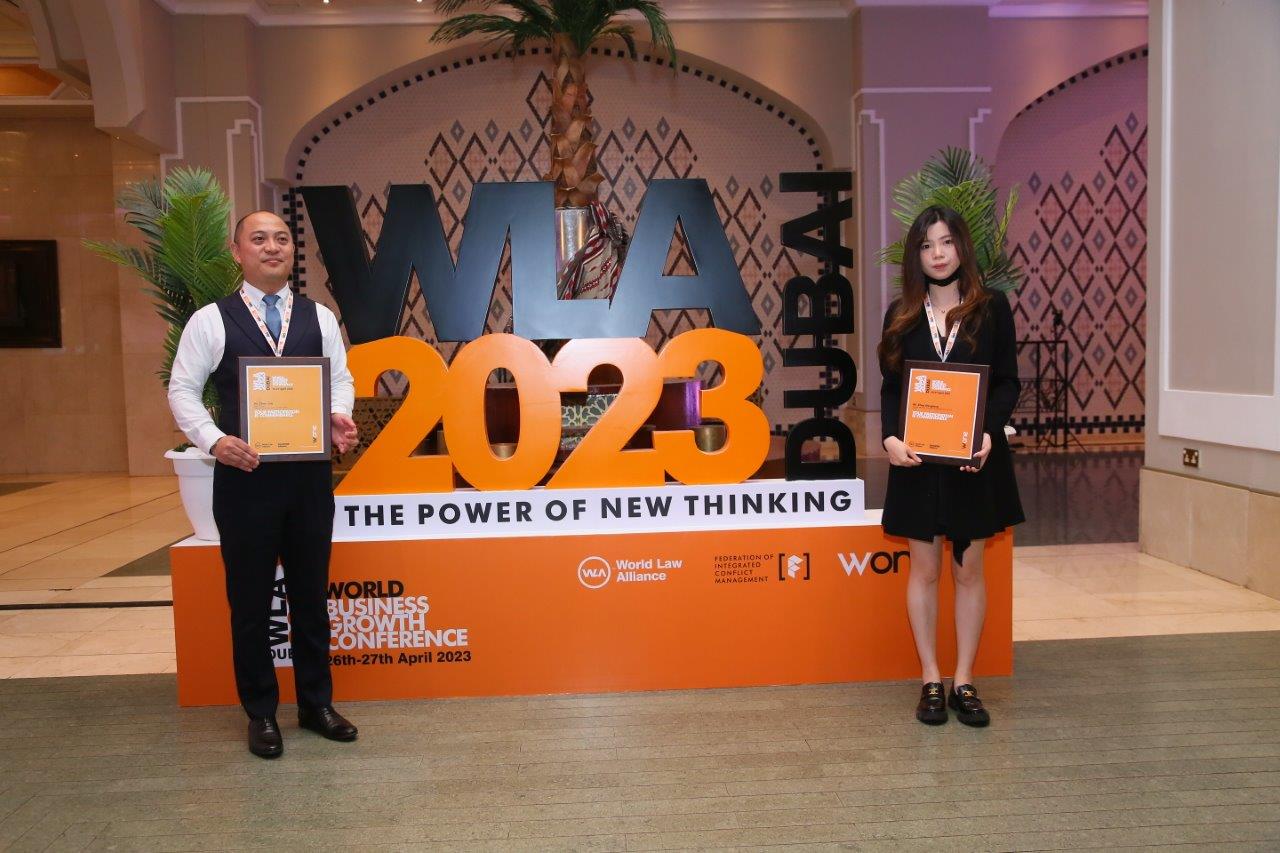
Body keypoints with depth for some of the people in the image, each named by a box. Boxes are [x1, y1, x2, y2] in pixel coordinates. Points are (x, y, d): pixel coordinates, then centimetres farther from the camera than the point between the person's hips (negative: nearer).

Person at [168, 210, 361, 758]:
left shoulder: (319, 317, 7)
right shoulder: (211, 320, 0)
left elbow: (340, 379, 9)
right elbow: (183, 390, 0)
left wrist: (340, 419, -12)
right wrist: (215, 440, -16)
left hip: (310, 472, 2)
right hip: (244, 474, -2)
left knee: (311, 593, 12)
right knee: (250, 599, 8)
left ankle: (316, 702, 28)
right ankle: (260, 713, 24)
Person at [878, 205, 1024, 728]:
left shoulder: (992, 307, 2)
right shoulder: (902, 314, 5)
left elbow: (1008, 381, 0)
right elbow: (890, 387, 4)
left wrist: (989, 432, -16)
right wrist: (890, 437, -13)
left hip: (974, 456, -1)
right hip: (918, 458, 1)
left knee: (969, 570, 7)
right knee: (924, 570, 7)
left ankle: (964, 683, 18)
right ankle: (930, 682, 17)